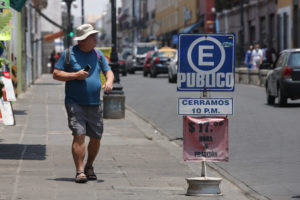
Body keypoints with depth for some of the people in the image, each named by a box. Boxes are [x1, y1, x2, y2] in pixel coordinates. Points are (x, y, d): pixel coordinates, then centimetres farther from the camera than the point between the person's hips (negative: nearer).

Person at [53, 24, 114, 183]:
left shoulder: (98, 54, 12)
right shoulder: (69, 54, -1)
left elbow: (108, 71, 15)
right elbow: (56, 74, -2)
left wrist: (109, 81, -9)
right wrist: (75, 75, -15)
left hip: (94, 104, 4)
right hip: (75, 103, -4)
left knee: (96, 138, 6)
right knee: (79, 135, -16)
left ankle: (89, 167, 27)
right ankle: (80, 171, -15)